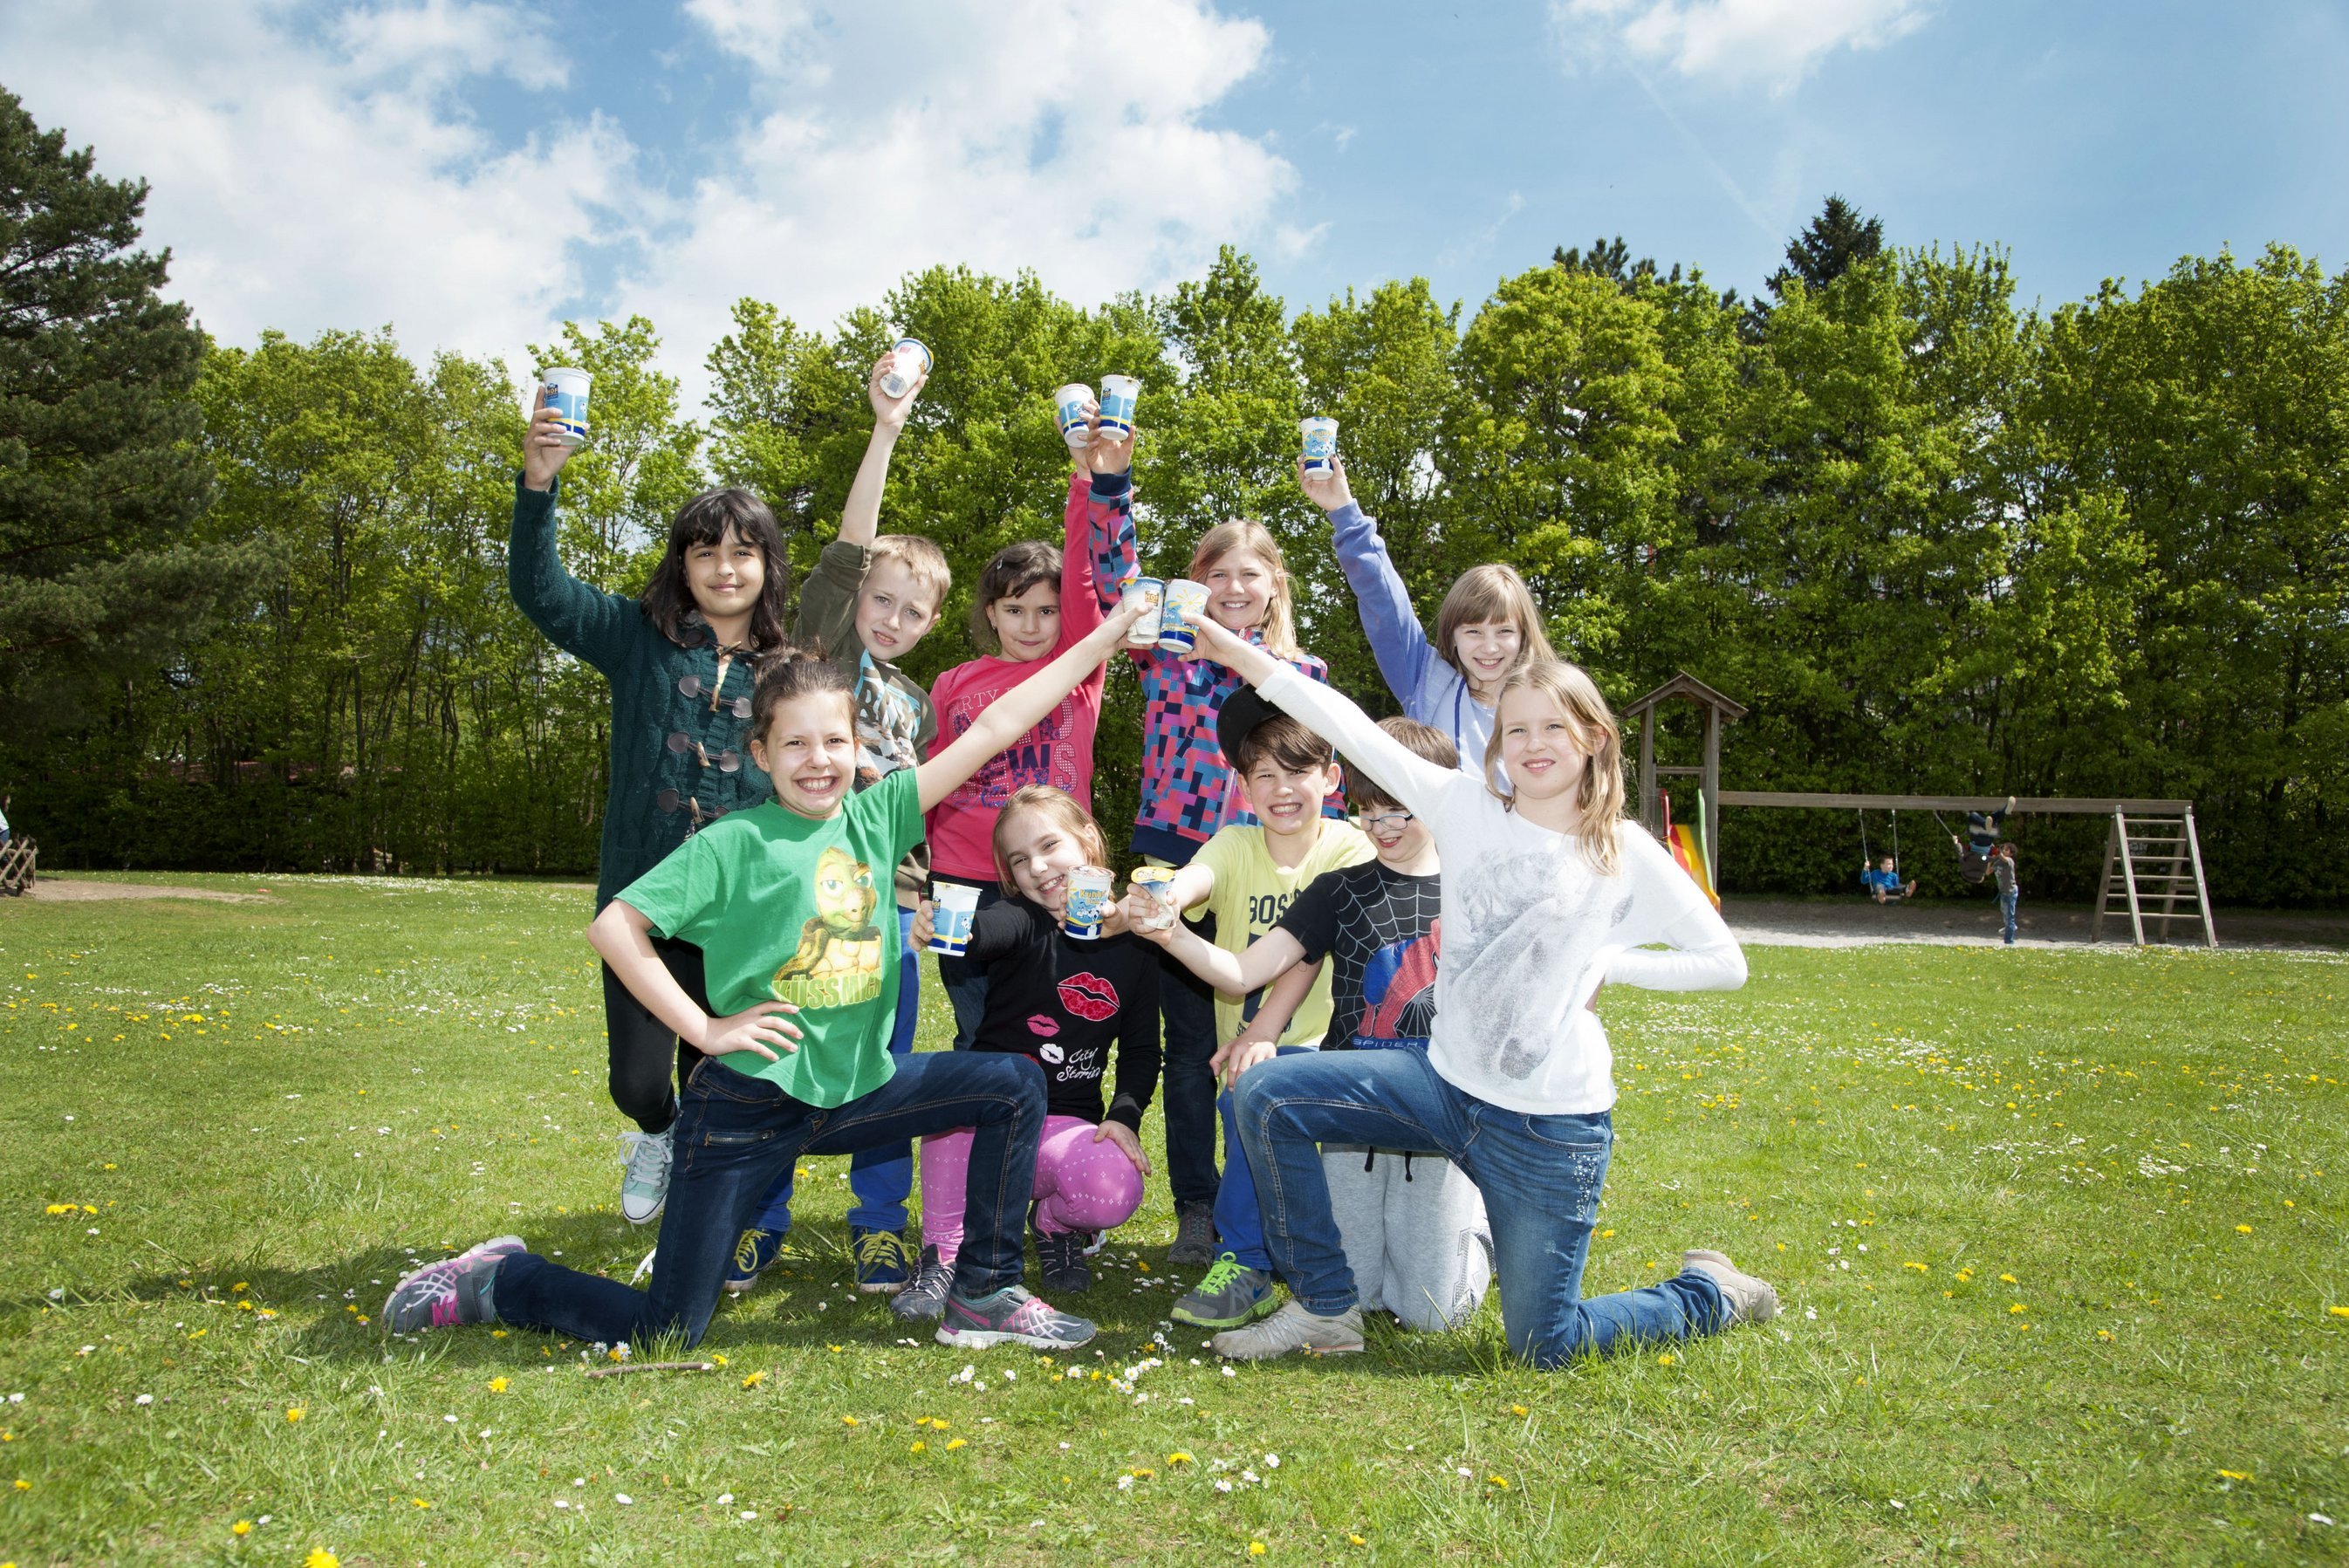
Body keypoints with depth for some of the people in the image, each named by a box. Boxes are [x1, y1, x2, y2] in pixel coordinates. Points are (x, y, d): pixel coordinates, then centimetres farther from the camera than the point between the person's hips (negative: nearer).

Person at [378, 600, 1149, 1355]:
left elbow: (991, 729, -3)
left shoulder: (875, 817, 0)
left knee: (1013, 1085, -5)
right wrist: (703, 1027, -15)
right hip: (746, 1103, -5)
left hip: (854, 1090, 5)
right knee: (664, 1331, 1)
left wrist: (1101, 640, -5)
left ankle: (984, 1296, 6)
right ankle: (496, 1279, 26)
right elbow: (613, 926, -14)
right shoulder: (735, 842, -12)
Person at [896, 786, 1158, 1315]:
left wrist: (1124, 1115, -9)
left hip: (1065, 1126, 2)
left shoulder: (1133, 942, 3)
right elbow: (985, 929, -32)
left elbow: (1142, 1048, 9)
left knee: (1117, 1193, -30)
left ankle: (1053, 1223, 10)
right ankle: (943, 1255, -16)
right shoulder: (1022, 921, -6)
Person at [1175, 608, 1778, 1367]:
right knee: (1266, 1095, -11)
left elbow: (1725, 962, 2)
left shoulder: (1627, 855, -5)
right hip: (1447, 1082, 3)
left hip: (1552, 1127, -3)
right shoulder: (1468, 809, -2)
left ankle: (1709, 1293, 32)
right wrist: (1240, 652, -12)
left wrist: (1607, 964, -8)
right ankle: (1327, 1309, 6)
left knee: (1544, 1348, 2)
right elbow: (1356, 730, -8)